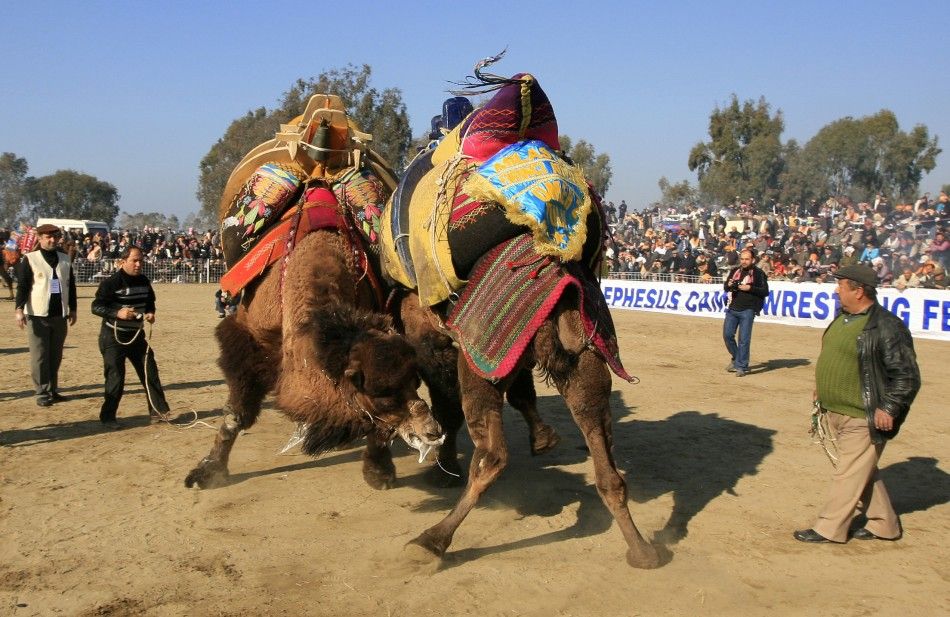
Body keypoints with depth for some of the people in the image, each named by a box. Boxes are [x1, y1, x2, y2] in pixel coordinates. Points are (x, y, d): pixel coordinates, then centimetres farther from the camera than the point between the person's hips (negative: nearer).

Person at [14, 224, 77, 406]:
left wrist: (72, 309, 16)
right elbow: (22, 286, -6)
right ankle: (42, 393, 5)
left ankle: (52, 390, 19)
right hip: (37, 315, -4)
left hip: (60, 315, 4)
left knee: (56, 356, 10)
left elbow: (71, 286, 16)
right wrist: (19, 309, -15)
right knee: (39, 356, -1)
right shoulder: (30, 259, -3)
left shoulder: (65, 260, 10)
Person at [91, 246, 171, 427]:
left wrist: (150, 313, -2)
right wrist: (117, 313, -29)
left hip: (137, 335, 6)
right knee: (115, 377, -5)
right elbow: (96, 307, -15)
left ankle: (159, 411, 16)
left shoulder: (143, 281, 4)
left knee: (150, 372, 7)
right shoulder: (110, 283, -14)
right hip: (113, 337, -6)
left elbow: (150, 301, 19)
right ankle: (107, 416, 10)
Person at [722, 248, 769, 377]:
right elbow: (725, 286, 18)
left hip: (748, 310, -5)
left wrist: (750, 288, -19)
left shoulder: (758, 273, -4)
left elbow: (765, 291, -7)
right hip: (732, 309, 5)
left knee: (744, 339, -5)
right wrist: (729, 284, -5)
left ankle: (741, 366, 2)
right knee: (727, 335, 6)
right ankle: (736, 358, 28)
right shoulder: (735, 271, 11)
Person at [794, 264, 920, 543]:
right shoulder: (843, 317, 9)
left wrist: (889, 409, -19)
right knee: (863, 472, 18)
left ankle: (829, 529, 12)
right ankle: (884, 525, 31)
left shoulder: (887, 327, -18)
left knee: (849, 474, 2)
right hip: (833, 413, 9)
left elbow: (907, 376, -16)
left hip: (863, 418, -9)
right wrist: (822, 387, 20)